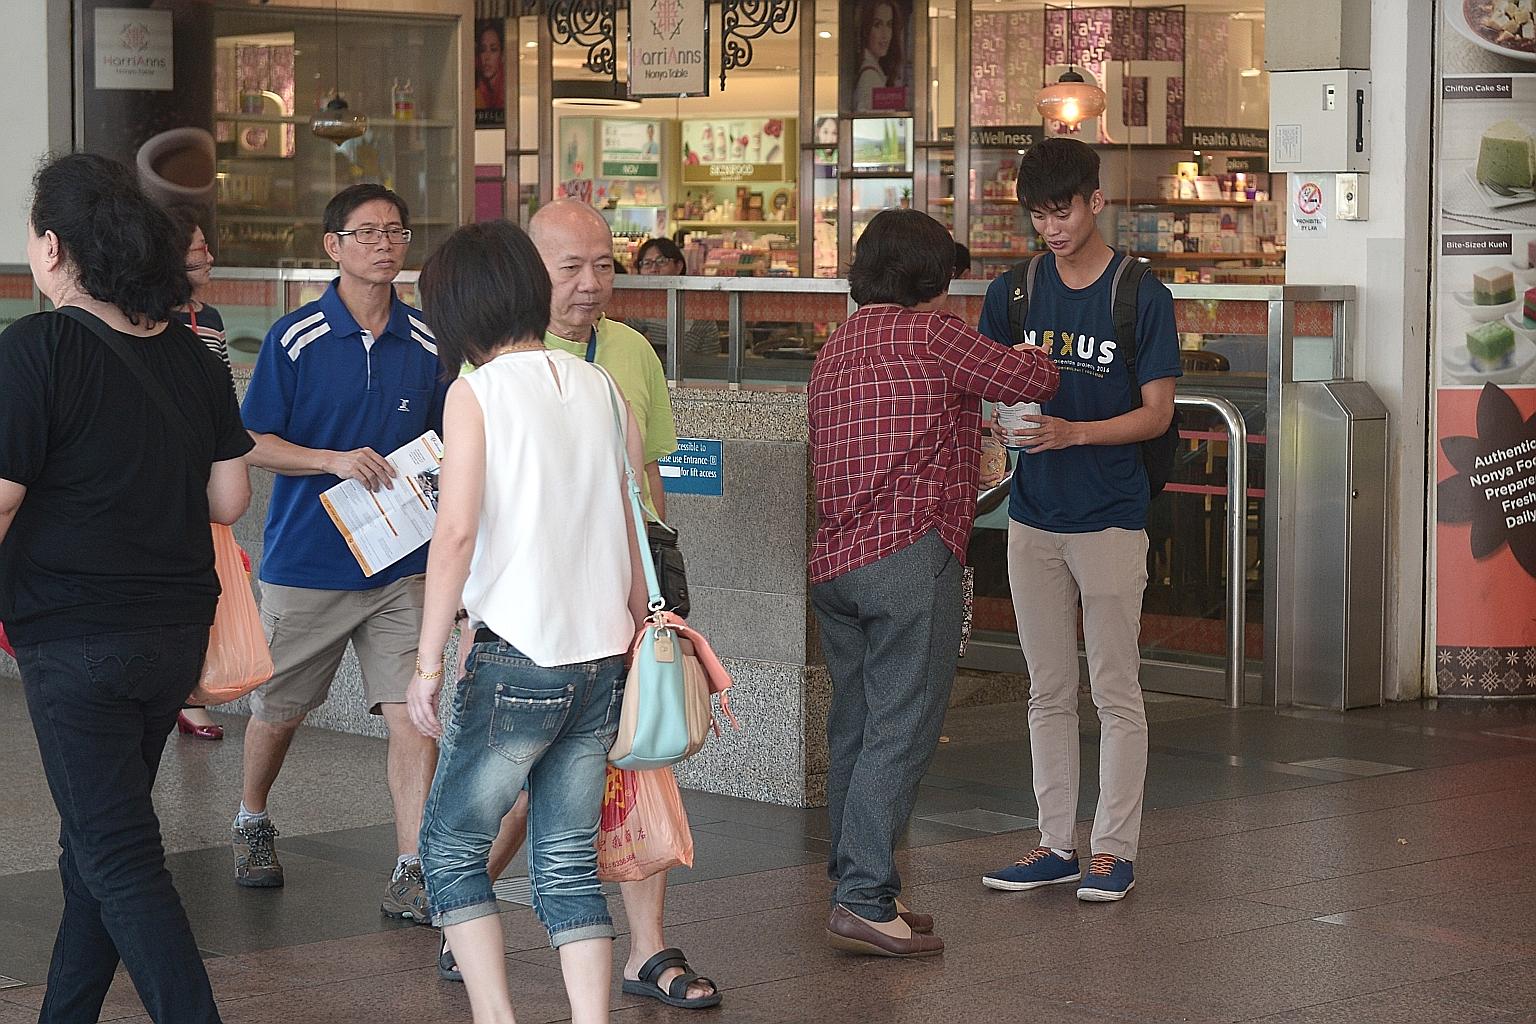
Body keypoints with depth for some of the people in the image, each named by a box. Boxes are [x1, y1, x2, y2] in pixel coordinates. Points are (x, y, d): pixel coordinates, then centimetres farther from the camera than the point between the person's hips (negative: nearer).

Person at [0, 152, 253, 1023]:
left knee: (118, 859, -1)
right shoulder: (190, 354, 4)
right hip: (178, 629, 7)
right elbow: (230, 499, 7)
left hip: (75, 639, -7)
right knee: (94, 843, 19)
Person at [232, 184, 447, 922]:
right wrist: (335, 461, -19)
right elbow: (252, 444, -5)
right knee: (279, 712, 13)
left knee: (412, 714, -10)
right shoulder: (295, 340, -6)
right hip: (305, 562, -1)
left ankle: (412, 875, -7)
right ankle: (252, 822, 41)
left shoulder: (426, 345, 4)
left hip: (399, 567, 2)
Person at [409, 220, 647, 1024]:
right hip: (602, 659, 5)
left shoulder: (476, 391, -6)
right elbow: (635, 528, 10)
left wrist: (428, 662, -9)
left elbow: (455, 533, -14)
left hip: (515, 663, -5)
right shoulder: (601, 388, 9)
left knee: (451, 849, 9)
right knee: (569, 865, 11)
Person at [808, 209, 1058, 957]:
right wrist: (1031, 356, 19)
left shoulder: (836, 345, 18)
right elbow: (1031, 379, -3)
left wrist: (965, 423, 33)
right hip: (909, 556, -8)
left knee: (854, 730, 12)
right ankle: (865, 901, -11)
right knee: (900, 732, -8)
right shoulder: (928, 335, -6)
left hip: (832, 560, 8)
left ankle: (855, 888, 18)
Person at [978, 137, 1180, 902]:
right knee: (1048, 692, 10)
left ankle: (1114, 849, 7)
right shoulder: (1013, 291, 6)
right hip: (1034, 517, 4)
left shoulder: (1141, 295, -6)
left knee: (1115, 693, 0)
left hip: (1111, 516, -4)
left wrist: (1075, 433, -21)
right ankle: (1056, 844, 18)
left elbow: (1157, 411, -7)